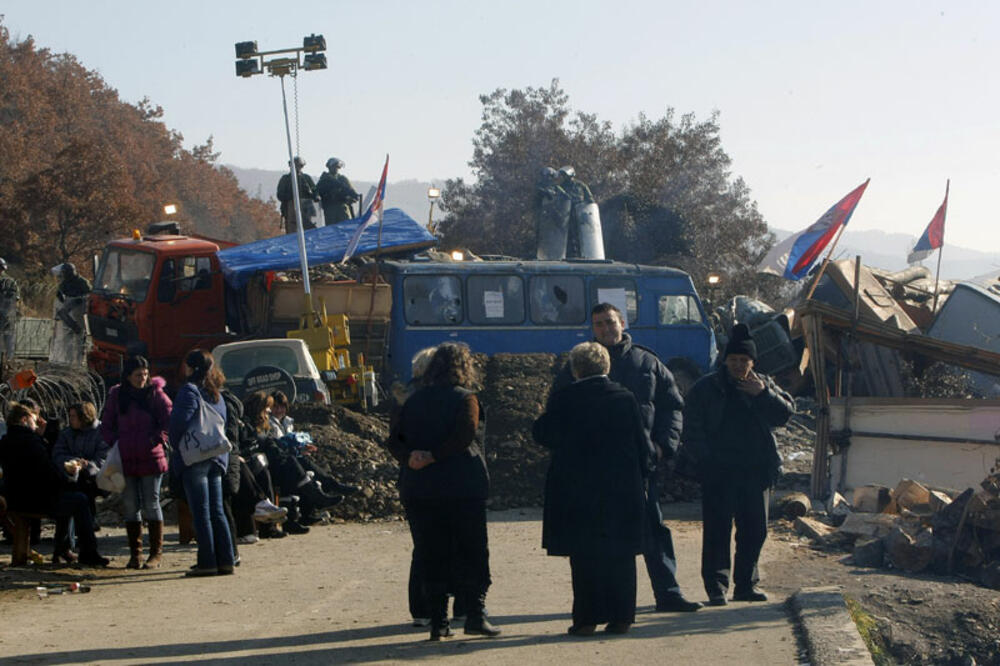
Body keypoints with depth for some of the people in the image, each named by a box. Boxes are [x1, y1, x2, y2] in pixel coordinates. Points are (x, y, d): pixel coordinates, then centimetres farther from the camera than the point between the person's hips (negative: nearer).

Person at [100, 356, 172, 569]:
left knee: (151, 504, -1)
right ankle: (135, 552, 11)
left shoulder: (155, 393, 0)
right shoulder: (116, 396, 8)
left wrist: (157, 439, -10)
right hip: (126, 460, 3)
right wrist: (115, 443, 1)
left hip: (151, 458, -3)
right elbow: (106, 425, 14)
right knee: (130, 506, 5)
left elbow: (169, 420, 0)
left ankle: (156, 552, 6)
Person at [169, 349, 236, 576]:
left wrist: (176, 450, -5)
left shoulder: (189, 390, -10)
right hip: (217, 459, 7)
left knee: (201, 513, -5)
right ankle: (226, 560, 8)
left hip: (195, 458, -7)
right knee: (217, 511, 10)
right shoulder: (216, 394, 14)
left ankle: (207, 563, -6)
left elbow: (180, 423, -18)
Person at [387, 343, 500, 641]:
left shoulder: (414, 400, 11)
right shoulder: (464, 398, -3)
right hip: (462, 486, -4)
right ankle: (475, 613, -3)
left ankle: (438, 621, 4)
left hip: (418, 490, 4)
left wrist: (410, 457, -11)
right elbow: (465, 434, -19)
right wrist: (433, 456, -16)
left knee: (431, 557, 7)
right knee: (473, 554, 4)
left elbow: (395, 439, 4)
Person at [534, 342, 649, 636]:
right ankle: (620, 617, 8)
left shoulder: (566, 398, -8)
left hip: (577, 491, -2)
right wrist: (639, 480, 13)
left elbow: (543, 434, 1)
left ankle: (587, 618, 1)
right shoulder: (625, 397, 2)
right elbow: (641, 445, 5)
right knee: (620, 555, 8)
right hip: (623, 490, 3)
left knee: (584, 557, 2)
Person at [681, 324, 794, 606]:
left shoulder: (764, 384, 11)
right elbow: (693, 431, 2)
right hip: (718, 473, -3)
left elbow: (786, 412, 0)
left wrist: (763, 394, -13)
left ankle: (746, 583, 18)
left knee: (754, 530, 7)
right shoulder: (705, 389, 3)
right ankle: (716, 586, -2)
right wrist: (705, 461, -9)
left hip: (756, 470, 3)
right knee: (717, 530, -5)